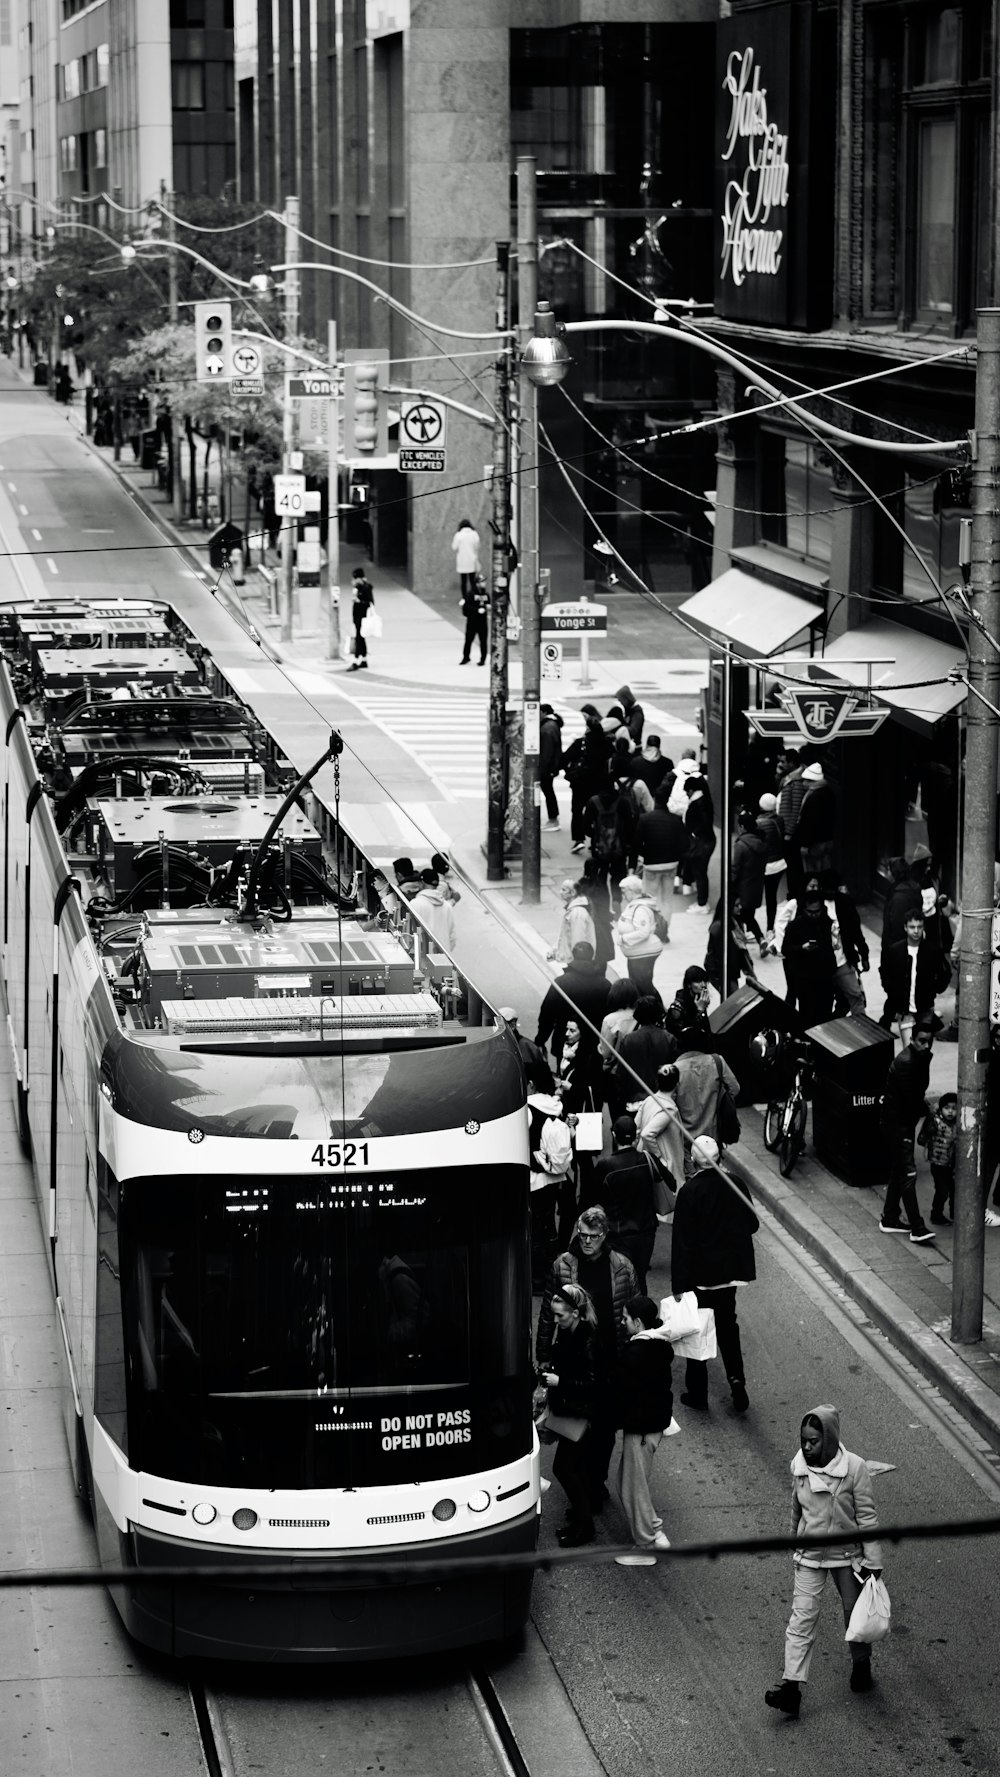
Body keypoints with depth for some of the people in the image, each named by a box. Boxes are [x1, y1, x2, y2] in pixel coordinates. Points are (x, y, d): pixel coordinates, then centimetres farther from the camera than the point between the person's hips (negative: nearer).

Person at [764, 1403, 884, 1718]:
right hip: (810, 1555, 2)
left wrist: (873, 1561, -10)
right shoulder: (798, 1466, -9)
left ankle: (861, 1664, 41)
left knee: (854, 1611, 16)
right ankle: (791, 1685, -9)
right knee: (802, 1618, -6)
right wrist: (795, 1541, 19)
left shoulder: (854, 1467, -19)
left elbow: (866, 1516, -12)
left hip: (846, 1553, -2)